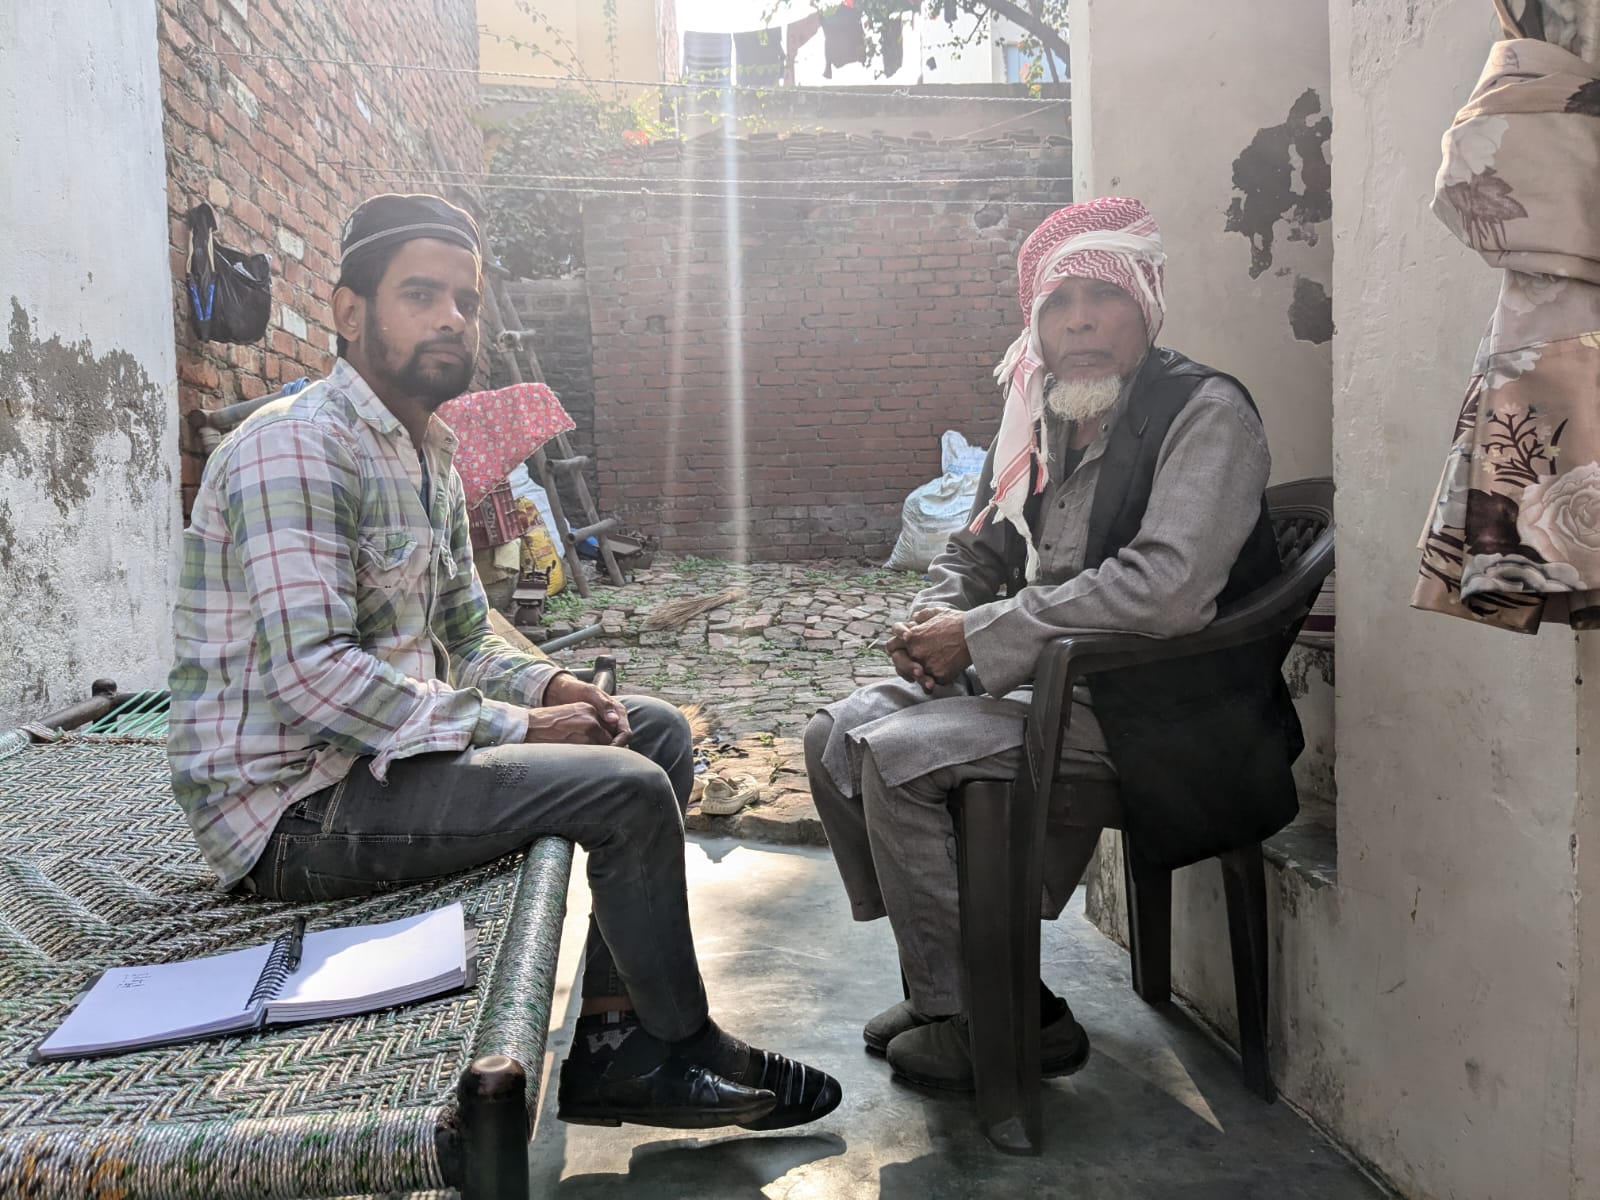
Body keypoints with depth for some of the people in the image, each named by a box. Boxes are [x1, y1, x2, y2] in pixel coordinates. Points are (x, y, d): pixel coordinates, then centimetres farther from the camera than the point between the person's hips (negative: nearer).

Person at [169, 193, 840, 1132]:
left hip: (386, 748, 10)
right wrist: (515, 728, -22)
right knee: (626, 790, -22)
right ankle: (680, 1047, 4)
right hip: (294, 807, -10)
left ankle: (610, 1042, 2)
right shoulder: (296, 447, -17)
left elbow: (465, 636, 18)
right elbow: (309, 675, -27)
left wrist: (546, 686, -3)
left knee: (658, 729, 6)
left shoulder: (429, 453, 13)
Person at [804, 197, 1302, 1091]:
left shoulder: (1206, 412, -13)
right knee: (836, 734, 1)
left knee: (898, 756, -21)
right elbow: (977, 554, 20)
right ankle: (945, 982, 9)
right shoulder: (1042, 421, 10)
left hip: (1151, 709, -8)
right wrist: (932, 622, -4)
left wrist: (979, 635, -22)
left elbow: (1164, 589, -27)